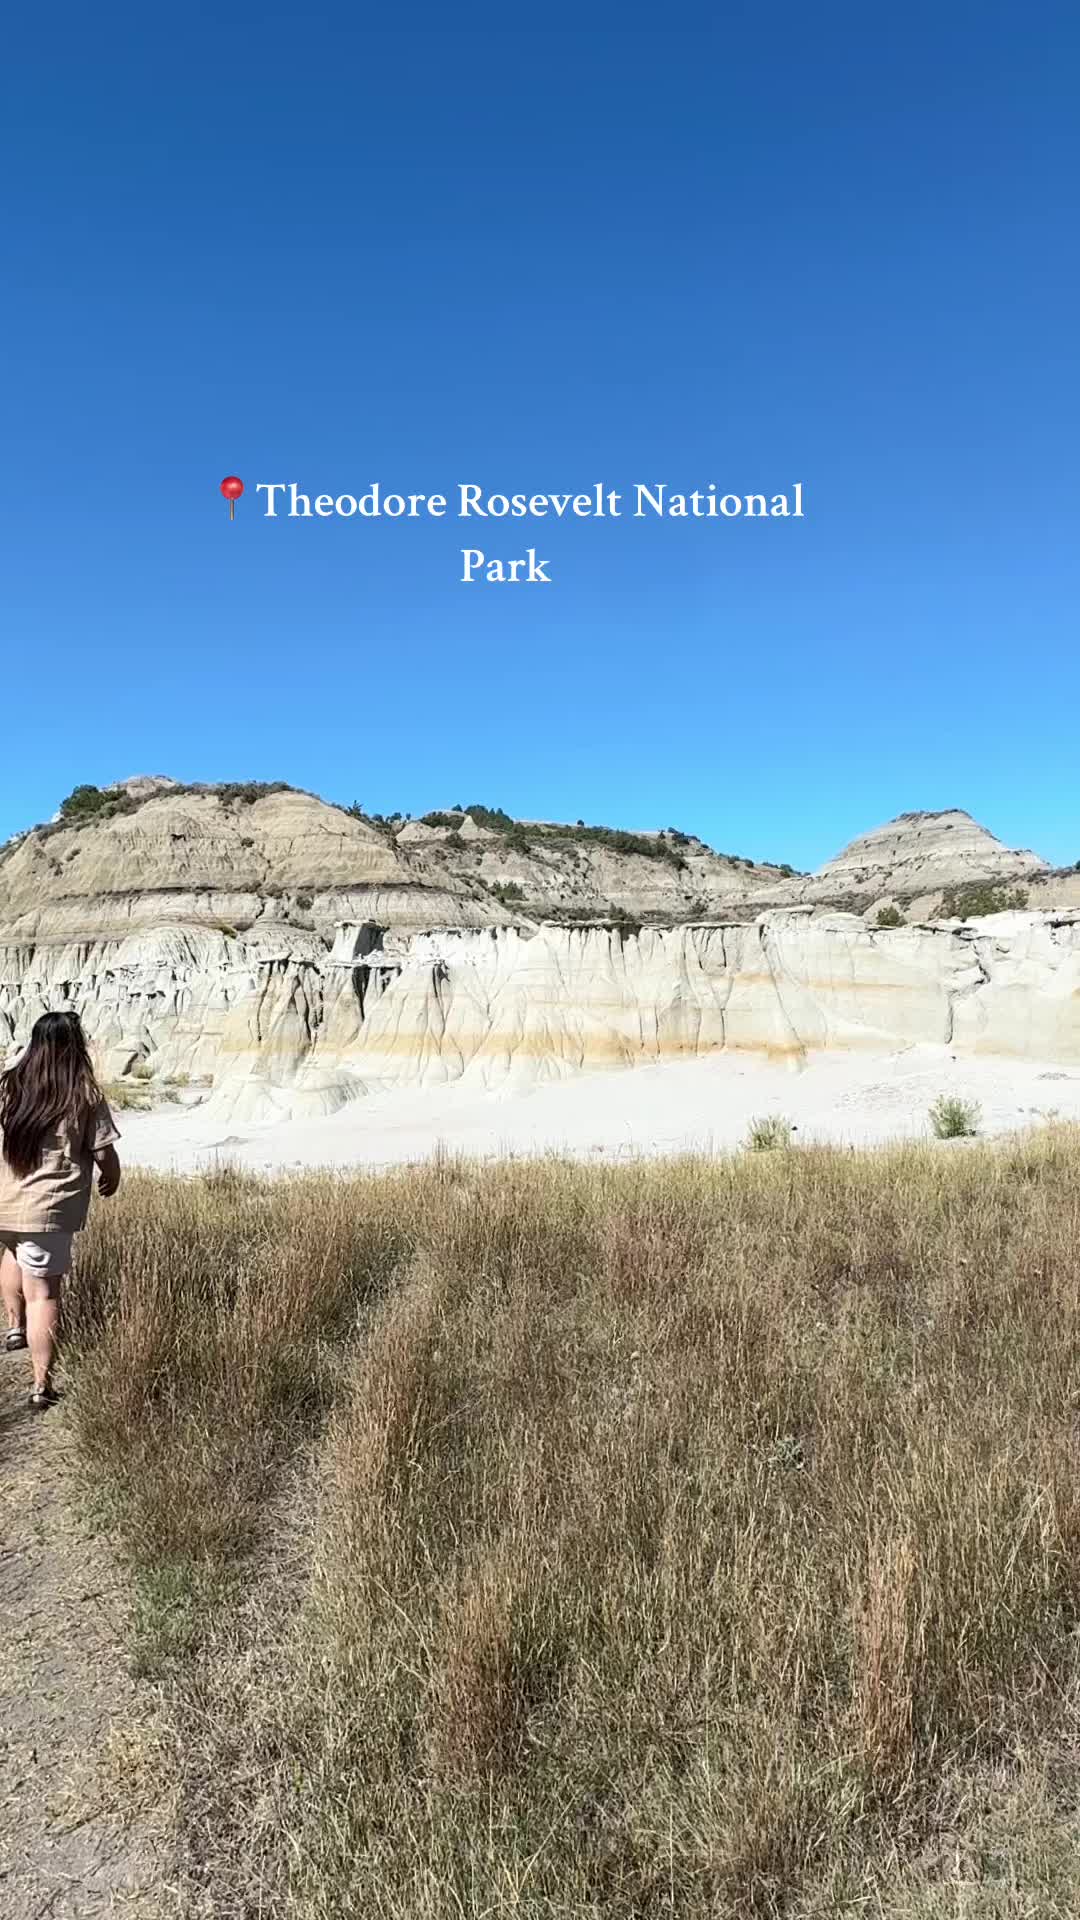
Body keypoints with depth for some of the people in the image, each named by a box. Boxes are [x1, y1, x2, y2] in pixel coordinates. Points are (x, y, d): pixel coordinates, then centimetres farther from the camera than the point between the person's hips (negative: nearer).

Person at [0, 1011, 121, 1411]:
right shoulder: (85, 1096, -9)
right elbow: (104, 1155, -6)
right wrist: (110, 1180, 15)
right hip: (49, 1209, -4)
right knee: (43, 1293, 3)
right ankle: (41, 1386, 6)